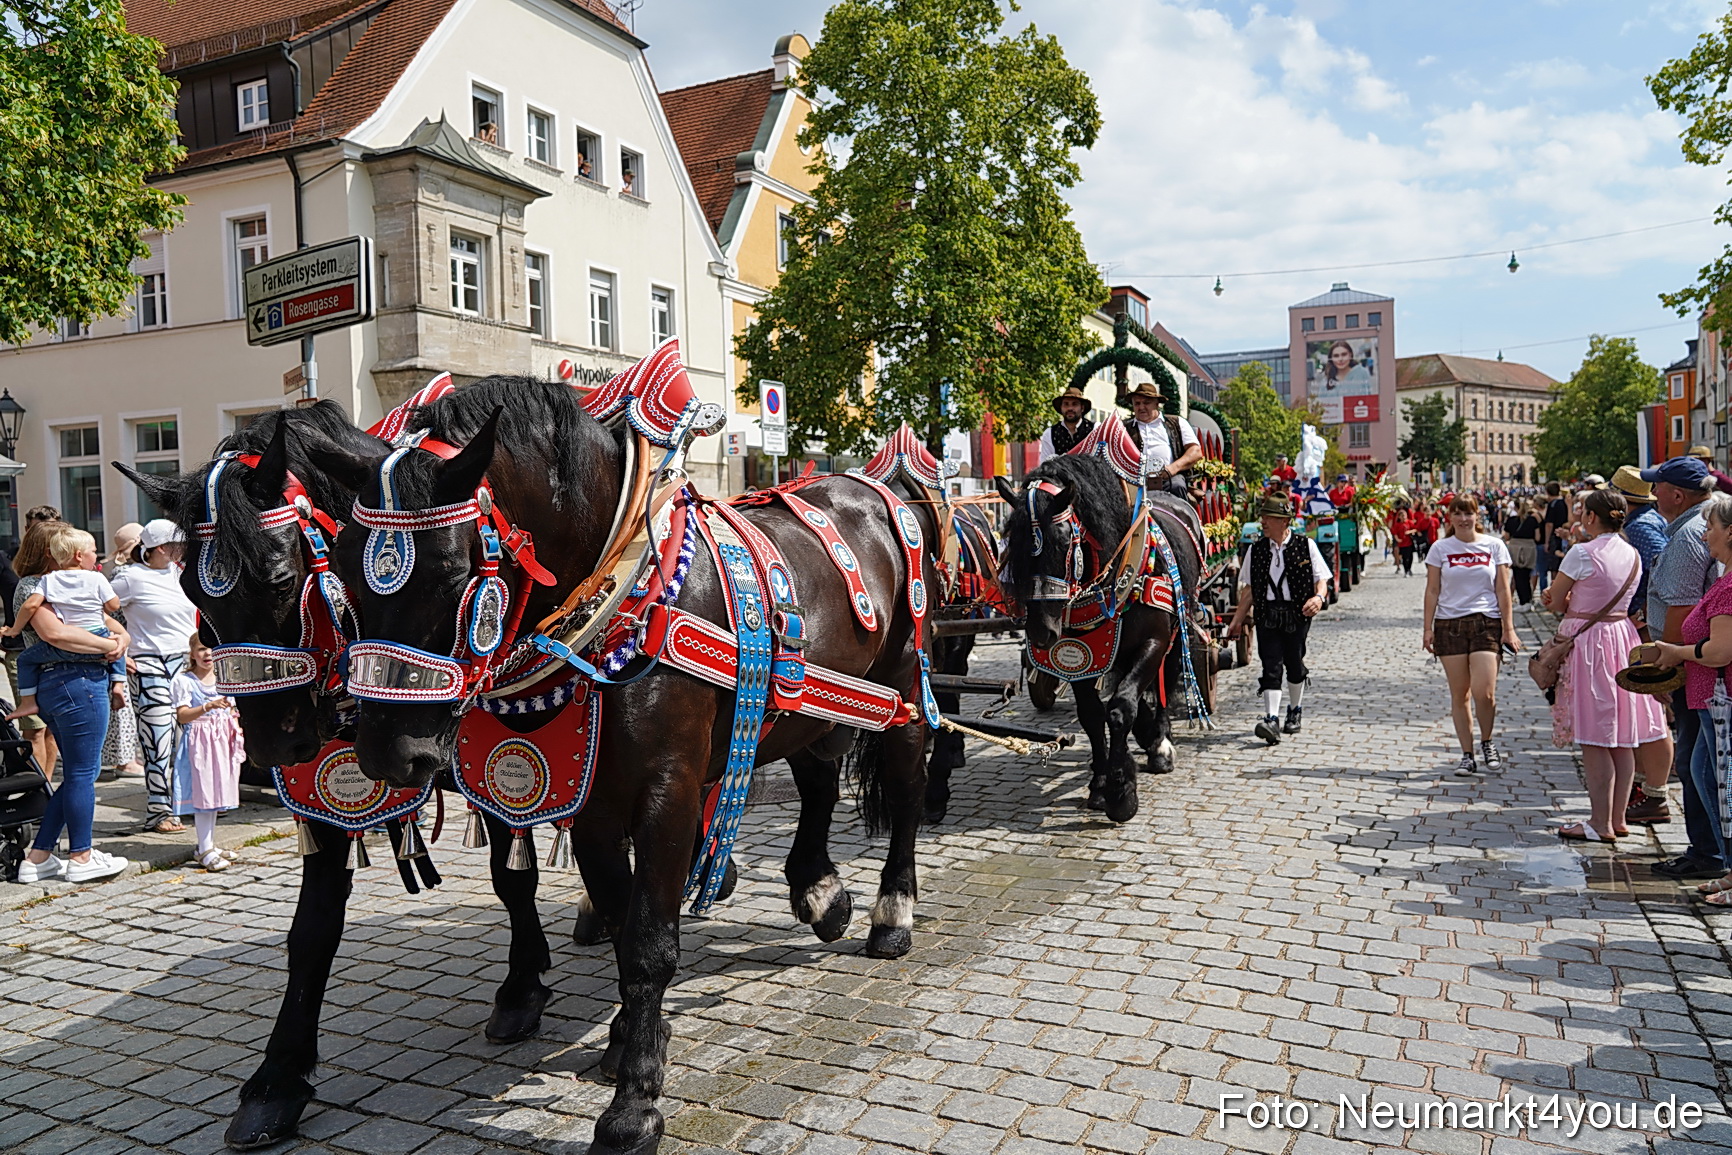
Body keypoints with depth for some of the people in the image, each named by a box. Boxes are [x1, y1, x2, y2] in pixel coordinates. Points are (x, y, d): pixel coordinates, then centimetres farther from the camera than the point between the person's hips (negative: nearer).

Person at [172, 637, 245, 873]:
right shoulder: (184, 680, -4)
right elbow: (182, 715, -14)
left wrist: (237, 733, 8)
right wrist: (208, 706, -28)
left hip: (223, 740, 5)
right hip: (199, 741, -5)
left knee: (217, 792, 10)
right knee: (203, 794, -7)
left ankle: (209, 845, 20)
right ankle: (205, 850, -2)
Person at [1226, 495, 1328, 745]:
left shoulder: (1306, 545, 1)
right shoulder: (1256, 549, 7)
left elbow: (1321, 579, 0)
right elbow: (1249, 589, 11)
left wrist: (1319, 597, -21)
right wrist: (1237, 620, 8)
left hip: (1297, 614, -1)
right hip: (1267, 614, 1)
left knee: (1294, 664, 9)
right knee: (1271, 666, -9)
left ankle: (1295, 711, 32)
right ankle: (1271, 720, -15)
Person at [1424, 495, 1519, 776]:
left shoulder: (1494, 546, 5)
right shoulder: (1440, 549, 6)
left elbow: (1502, 590, 5)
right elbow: (1432, 591, 7)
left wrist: (1508, 628, 1)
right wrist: (1428, 629, 2)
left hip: (1486, 623, -1)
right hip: (1449, 624, 1)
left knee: (1484, 692, -12)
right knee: (1459, 694, 3)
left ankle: (1487, 742, 15)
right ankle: (1467, 755, 12)